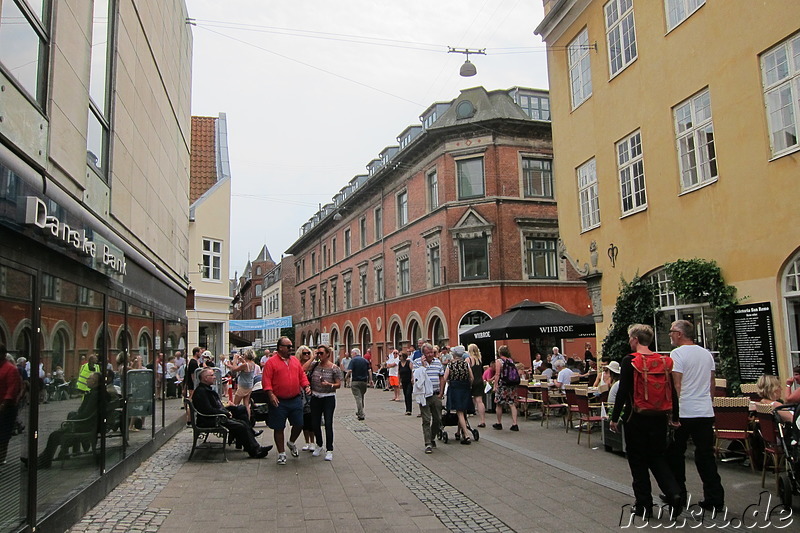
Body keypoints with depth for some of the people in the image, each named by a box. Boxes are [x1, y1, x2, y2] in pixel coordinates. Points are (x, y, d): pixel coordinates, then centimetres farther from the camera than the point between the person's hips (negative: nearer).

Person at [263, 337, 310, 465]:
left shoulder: (295, 361, 11)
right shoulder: (271, 362, -6)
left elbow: (302, 376, 16)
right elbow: (266, 380, -10)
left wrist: (306, 386, -1)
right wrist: (271, 394, -19)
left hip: (296, 400, 4)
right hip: (279, 402, -4)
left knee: (299, 424, 6)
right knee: (278, 428, 5)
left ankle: (291, 442, 35)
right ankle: (281, 453, 20)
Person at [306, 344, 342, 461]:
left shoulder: (334, 368, -5)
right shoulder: (315, 365, 4)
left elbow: (339, 384, -4)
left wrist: (329, 384, -22)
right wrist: (313, 358, -8)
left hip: (328, 398, -4)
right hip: (315, 398, 4)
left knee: (328, 424, -4)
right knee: (315, 423, 11)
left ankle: (329, 450, 6)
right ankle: (319, 445, 33)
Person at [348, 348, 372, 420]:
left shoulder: (353, 360, -5)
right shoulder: (365, 360, 9)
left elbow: (350, 371, -13)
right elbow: (369, 371, 5)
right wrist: (370, 380, 8)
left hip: (355, 381, -5)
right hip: (364, 381, 5)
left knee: (358, 397, -3)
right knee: (362, 397, 18)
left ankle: (361, 415, -6)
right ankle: (359, 412, 26)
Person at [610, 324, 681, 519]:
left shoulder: (629, 361, -13)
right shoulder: (661, 360, 2)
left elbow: (623, 391, -13)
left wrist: (614, 418, -6)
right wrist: (668, 414, 18)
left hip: (636, 417, -5)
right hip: (658, 417, 5)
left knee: (638, 460, 7)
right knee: (657, 457, 18)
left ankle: (644, 505, 13)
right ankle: (673, 492, -1)